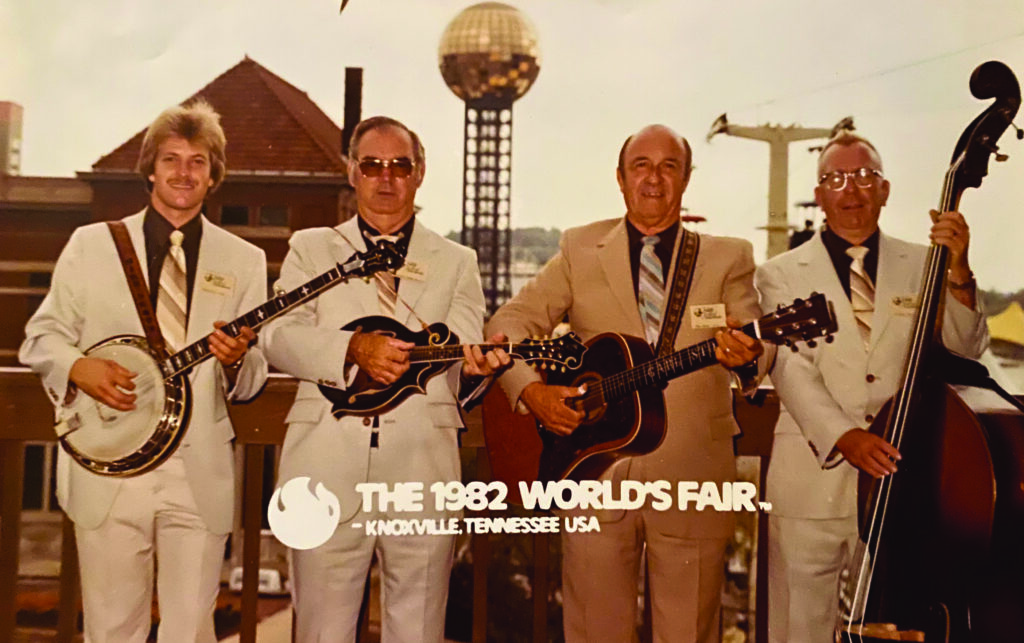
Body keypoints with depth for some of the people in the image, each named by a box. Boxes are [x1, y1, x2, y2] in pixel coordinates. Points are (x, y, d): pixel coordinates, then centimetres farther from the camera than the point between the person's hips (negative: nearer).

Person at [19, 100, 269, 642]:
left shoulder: (244, 261, 8)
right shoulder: (91, 244, 7)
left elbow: (252, 381, 7)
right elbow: (42, 336, 9)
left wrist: (235, 361, -15)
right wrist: (79, 368, -11)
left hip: (200, 474, 0)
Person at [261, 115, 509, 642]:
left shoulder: (456, 261, 17)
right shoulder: (310, 249, 15)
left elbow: (458, 355, 6)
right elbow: (278, 335, 1)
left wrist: (473, 366, -18)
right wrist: (354, 348, -16)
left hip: (422, 468, 1)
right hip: (327, 468, 0)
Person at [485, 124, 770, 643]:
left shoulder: (728, 257, 7)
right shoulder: (580, 249, 8)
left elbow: (755, 344, -3)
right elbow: (509, 322, 5)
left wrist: (745, 355, -27)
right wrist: (531, 389, -13)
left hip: (692, 479, 0)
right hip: (594, 468, 0)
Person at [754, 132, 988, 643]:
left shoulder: (922, 265, 12)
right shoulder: (782, 274, 6)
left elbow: (967, 347, 4)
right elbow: (791, 368, -6)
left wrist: (958, 274, -13)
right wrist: (842, 435, -20)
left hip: (902, 481, 1)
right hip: (812, 484, -1)